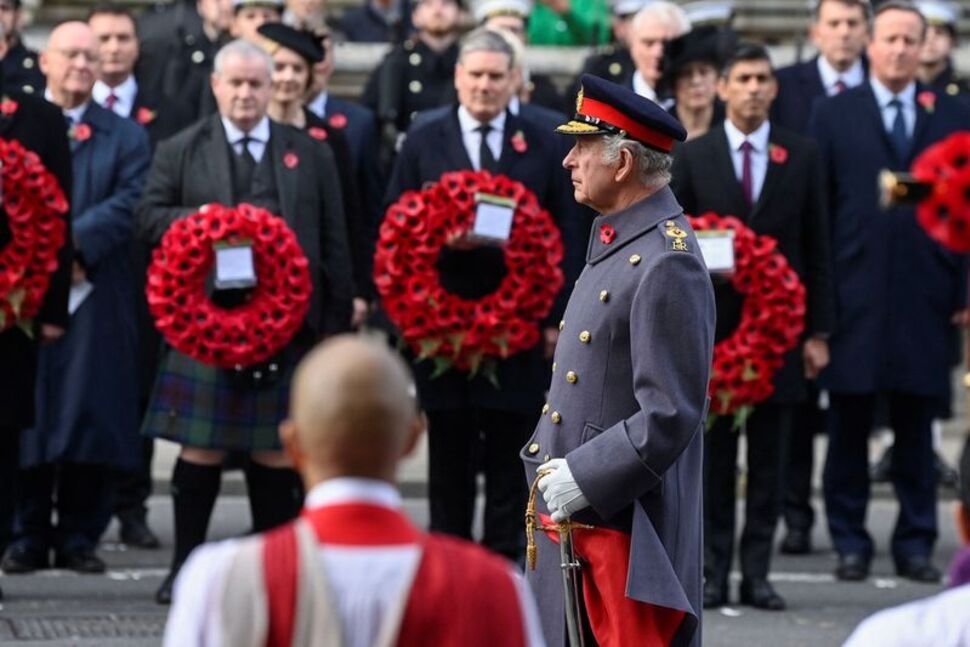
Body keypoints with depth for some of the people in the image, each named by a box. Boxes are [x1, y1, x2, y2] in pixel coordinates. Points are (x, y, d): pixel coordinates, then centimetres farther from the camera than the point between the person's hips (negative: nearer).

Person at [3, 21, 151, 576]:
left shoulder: (126, 137, 10)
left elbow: (128, 205, -4)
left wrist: (72, 244, -17)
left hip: (96, 298, 0)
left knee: (91, 414, -1)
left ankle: (79, 536, 7)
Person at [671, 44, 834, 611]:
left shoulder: (802, 156, 6)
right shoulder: (692, 157, 3)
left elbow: (818, 249, 6)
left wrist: (819, 331, 1)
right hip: (711, 325, -1)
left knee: (769, 458, 3)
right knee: (713, 455, 3)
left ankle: (756, 573, 7)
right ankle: (713, 571, 7)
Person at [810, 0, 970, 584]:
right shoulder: (835, 115, 5)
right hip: (855, 294, -1)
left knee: (917, 425, 6)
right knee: (850, 422, 3)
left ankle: (916, 542, 13)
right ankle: (850, 541, 10)